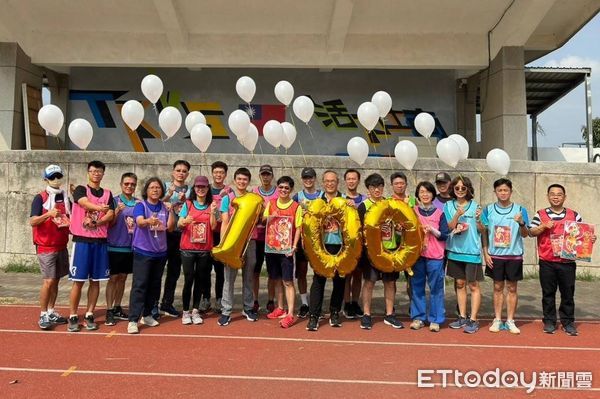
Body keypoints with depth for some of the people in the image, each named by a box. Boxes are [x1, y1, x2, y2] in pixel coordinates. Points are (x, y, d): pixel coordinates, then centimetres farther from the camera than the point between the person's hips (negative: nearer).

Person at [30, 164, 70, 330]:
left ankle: (51, 312, 21)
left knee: (56, 280, 11)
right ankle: (43, 315, 2)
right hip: (46, 247, -6)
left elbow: (70, 219, 20)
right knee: (48, 281, -8)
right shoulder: (40, 198, -6)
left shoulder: (65, 198, 11)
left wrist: (70, 223, -1)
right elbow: (32, 221, -16)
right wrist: (49, 214, -30)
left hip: (62, 246, 6)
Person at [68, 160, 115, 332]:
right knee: (78, 281, 0)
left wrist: (95, 222, -17)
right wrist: (100, 208, -40)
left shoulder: (107, 194, 12)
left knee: (95, 281, 7)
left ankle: (89, 315, 17)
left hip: (100, 242, 3)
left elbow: (110, 215, 0)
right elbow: (86, 203, -21)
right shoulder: (80, 190, 1)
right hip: (82, 240, -3)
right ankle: (73, 317, 11)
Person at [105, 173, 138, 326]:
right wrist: (117, 211, -24)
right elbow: (110, 223, -8)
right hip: (115, 246, -4)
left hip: (130, 246, 4)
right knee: (113, 278, 1)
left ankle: (117, 308, 24)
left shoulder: (138, 203, 5)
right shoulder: (115, 201, -6)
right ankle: (109, 311, 8)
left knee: (122, 278, 13)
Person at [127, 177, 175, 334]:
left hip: (160, 252, 5)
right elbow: (140, 222, -26)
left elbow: (170, 227, 2)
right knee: (139, 285, -8)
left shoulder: (164, 207, 7)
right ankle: (133, 320, -5)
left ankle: (147, 315, 25)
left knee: (154, 285, 12)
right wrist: (149, 221, -48)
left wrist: (171, 211, -11)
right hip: (143, 251, -5)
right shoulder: (140, 205, -7)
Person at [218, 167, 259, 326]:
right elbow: (224, 223, -2)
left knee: (248, 276, 10)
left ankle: (248, 308, 20)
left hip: (250, 241, 2)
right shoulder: (227, 199, 3)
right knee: (229, 277, -1)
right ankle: (226, 311, 3)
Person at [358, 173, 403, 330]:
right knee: (369, 281, 1)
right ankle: (366, 315, 13)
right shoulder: (364, 206, -2)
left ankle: (389, 315, 22)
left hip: (390, 248, 4)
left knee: (390, 281, 9)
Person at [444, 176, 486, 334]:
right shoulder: (448, 206, 4)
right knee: (460, 284, 12)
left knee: (473, 285, 1)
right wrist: (457, 216, -20)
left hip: (472, 251, -3)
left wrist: (478, 220, -20)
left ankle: (473, 320, 8)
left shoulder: (476, 206, -3)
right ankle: (462, 317, 22)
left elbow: (482, 231, 0)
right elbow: (447, 228, -4)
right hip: (455, 250, 3)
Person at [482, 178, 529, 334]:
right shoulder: (488, 209, 1)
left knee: (512, 288, 7)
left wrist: (521, 223, -23)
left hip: (514, 255, -1)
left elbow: (525, 234, -3)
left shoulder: (520, 210, -1)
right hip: (495, 255, 1)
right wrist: (485, 253, -1)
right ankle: (497, 320, 17)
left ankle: (510, 321, 17)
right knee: (498, 287, 9)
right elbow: (484, 233, 5)